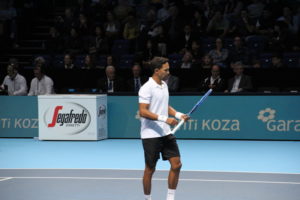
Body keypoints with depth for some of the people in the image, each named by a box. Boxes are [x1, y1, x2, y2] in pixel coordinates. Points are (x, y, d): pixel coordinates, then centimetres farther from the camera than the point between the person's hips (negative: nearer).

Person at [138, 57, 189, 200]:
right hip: (151, 135, -7)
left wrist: (178, 115, 7)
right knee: (150, 170, 3)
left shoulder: (164, 85, 11)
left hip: (165, 133, 7)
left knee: (176, 164, 1)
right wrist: (165, 118, -25)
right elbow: (143, 112, -21)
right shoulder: (147, 88, -14)